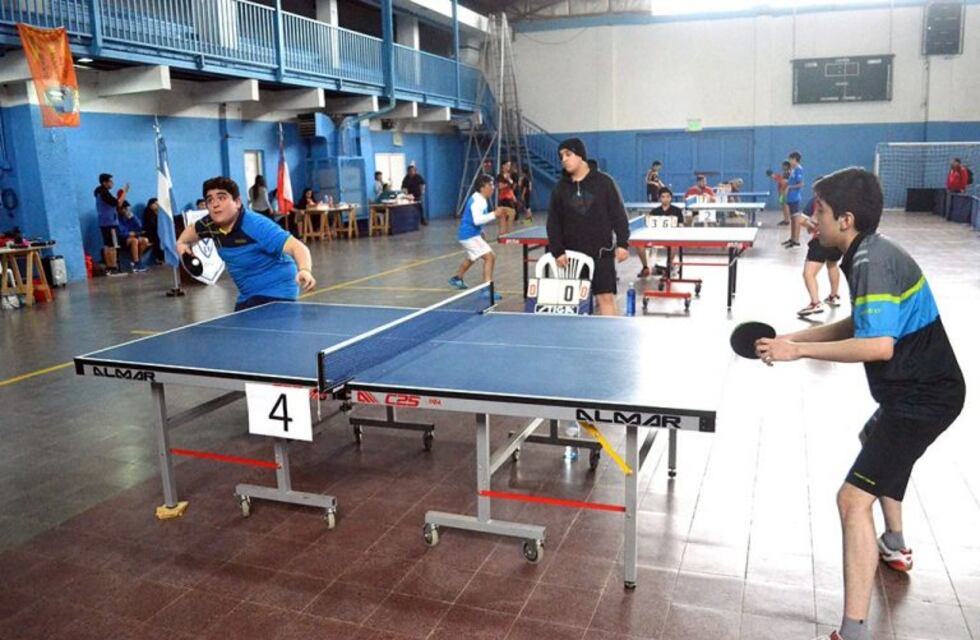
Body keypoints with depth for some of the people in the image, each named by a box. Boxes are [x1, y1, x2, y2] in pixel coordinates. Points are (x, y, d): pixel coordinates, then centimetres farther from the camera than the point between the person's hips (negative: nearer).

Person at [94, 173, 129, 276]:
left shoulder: (100, 193, 16)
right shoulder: (104, 193, -14)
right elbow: (116, 203, -21)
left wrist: (118, 198, 11)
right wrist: (124, 193, -12)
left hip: (104, 223, 10)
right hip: (110, 223, -10)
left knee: (107, 246, 10)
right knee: (112, 246, -10)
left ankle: (109, 268, 12)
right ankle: (114, 269, -11)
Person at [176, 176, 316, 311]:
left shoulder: (257, 226, -28)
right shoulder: (212, 223, -5)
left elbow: (297, 247, -39)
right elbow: (194, 229, 21)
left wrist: (304, 270, -59)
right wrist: (182, 242, 1)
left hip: (275, 293, -8)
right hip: (248, 296, 9)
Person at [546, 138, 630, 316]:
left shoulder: (604, 181, -1)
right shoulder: (560, 188, 5)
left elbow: (619, 215, -1)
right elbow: (553, 223, 4)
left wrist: (622, 243, -8)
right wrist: (557, 251, -6)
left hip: (602, 253, -3)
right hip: (572, 255, 3)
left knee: (606, 298, -7)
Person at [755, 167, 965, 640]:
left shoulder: (872, 262, -23)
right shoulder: (871, 255, 8)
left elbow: (878, 345, -31)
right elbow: (859, 326, 15)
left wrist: (798, 351, -26)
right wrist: (791, 337, 6)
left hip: (923, 397, -11)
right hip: (917, 389, 11)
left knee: (854, 498, -16)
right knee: (874, 441, 37)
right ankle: (894, 547, 55)